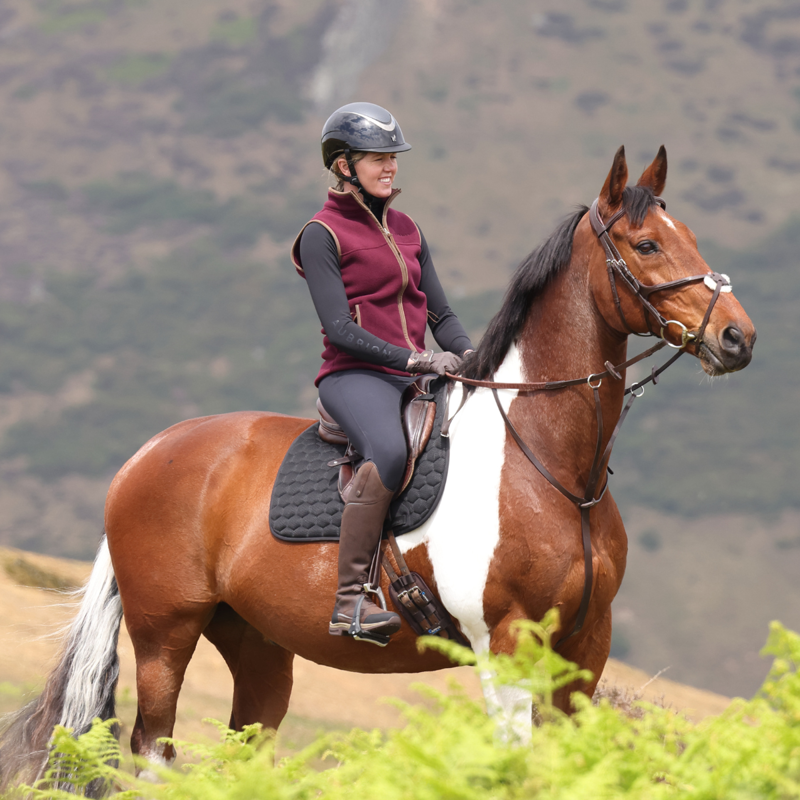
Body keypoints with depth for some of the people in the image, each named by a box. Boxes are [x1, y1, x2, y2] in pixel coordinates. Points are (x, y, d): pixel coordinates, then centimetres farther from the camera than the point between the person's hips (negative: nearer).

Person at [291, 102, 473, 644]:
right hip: (354, 375, -7)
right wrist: (415, 359, -20)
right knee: (389, 450, -38)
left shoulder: (406, 230, 19)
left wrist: (467, 355, -3)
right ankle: (350, 600, -39)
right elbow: (340, 329, -11)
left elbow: (440, 313, 19)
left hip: (415, 377, 7)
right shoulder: (323, 235, -1)